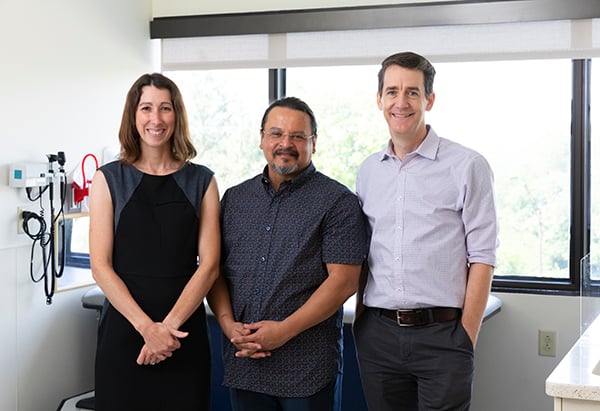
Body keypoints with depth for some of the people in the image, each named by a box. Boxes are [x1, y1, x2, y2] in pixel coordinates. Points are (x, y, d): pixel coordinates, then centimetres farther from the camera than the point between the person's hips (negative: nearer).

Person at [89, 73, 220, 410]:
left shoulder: (202, 181, 5)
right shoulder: (109, 179, 2)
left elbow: (209, 264, -2)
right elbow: (101, 265, -4)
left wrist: (170, 325, -13)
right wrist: (146, 327, -14)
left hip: (186, 331, 1)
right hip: (124, 329, -1)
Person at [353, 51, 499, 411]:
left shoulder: (467, 166, -4)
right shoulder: (368, 171, 11)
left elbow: (482, 259, -6)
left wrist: (467, 339, -10)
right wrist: (360, 321, 9)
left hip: (441, 333, -4)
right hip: (377, 334, 4)